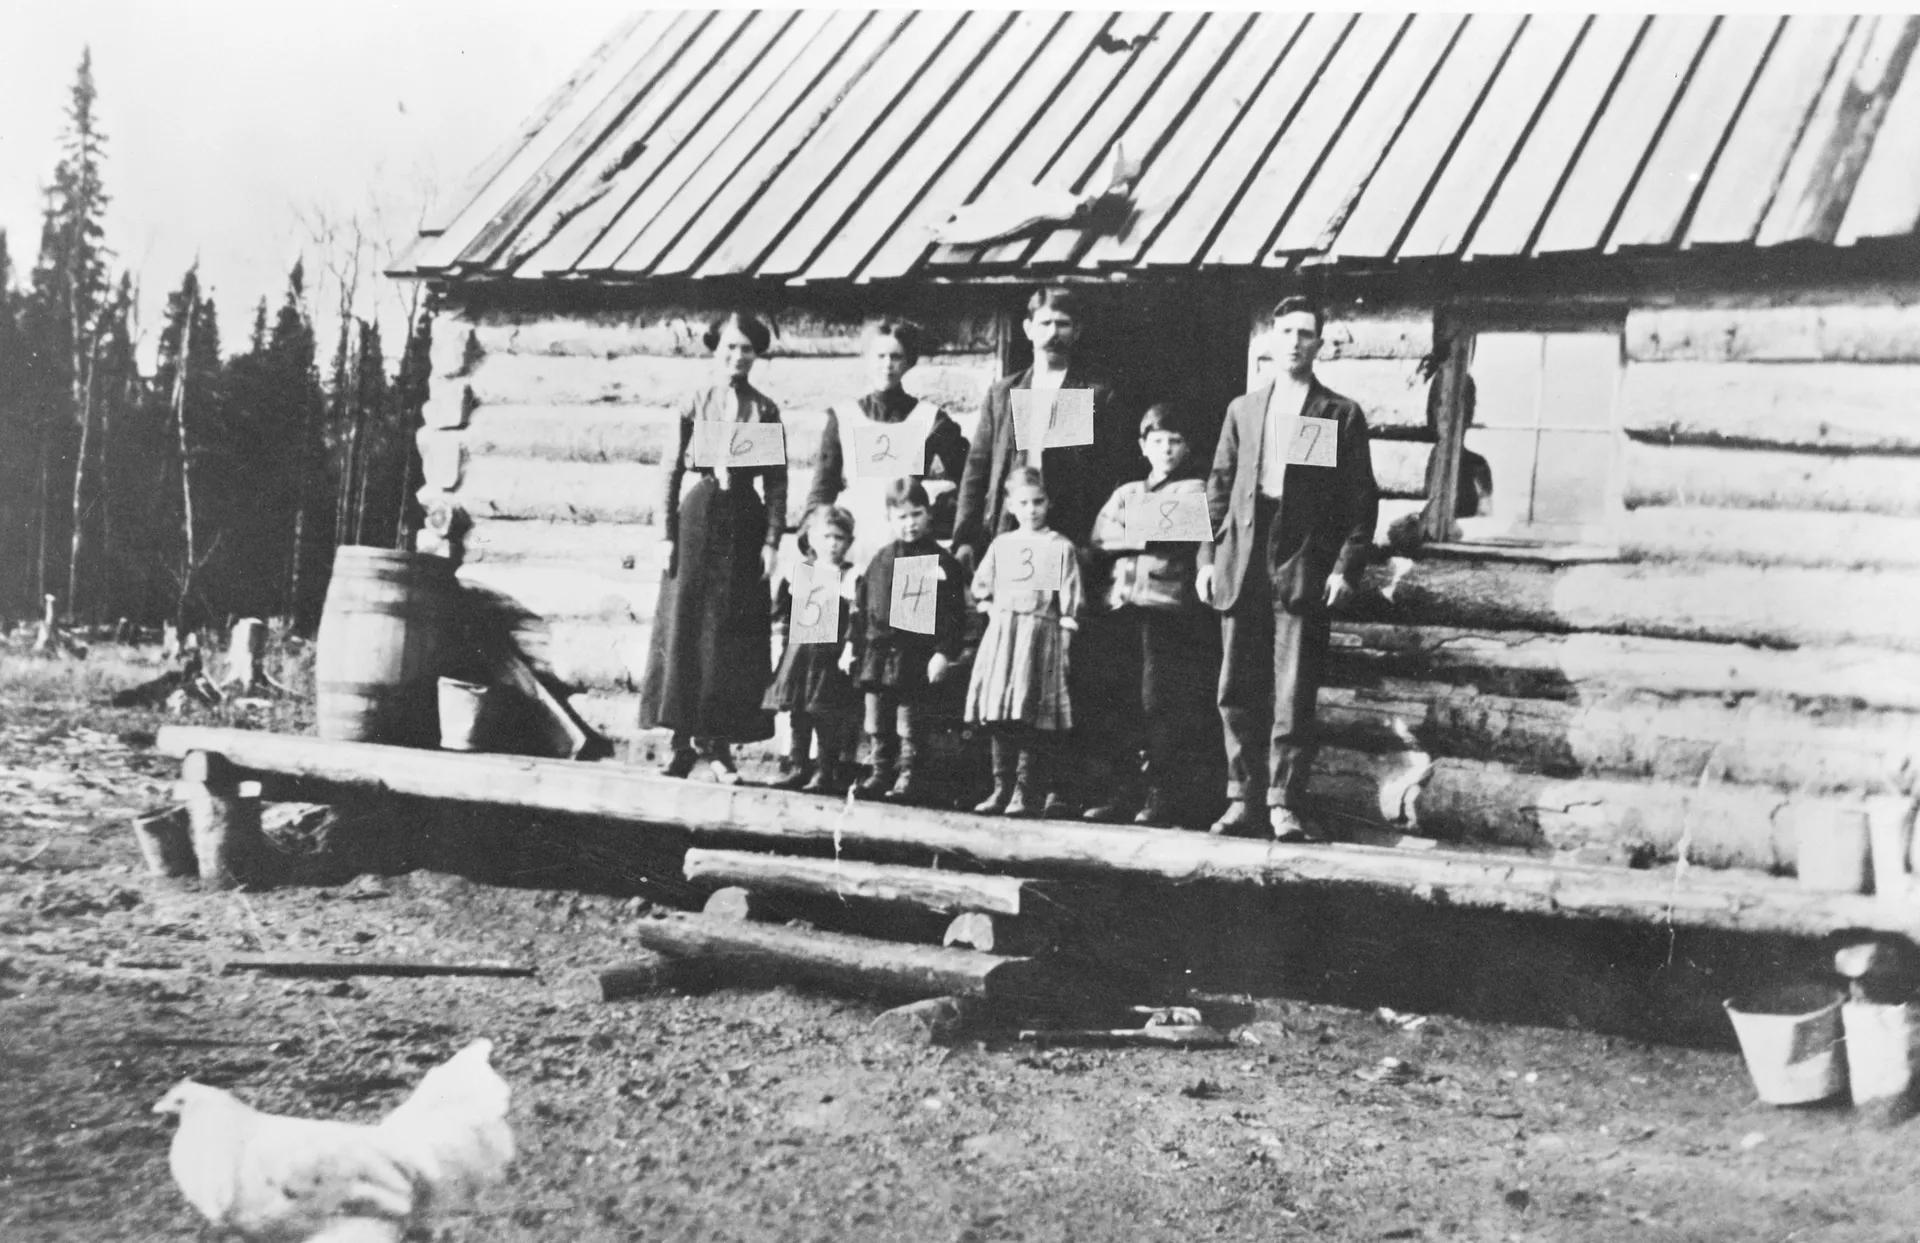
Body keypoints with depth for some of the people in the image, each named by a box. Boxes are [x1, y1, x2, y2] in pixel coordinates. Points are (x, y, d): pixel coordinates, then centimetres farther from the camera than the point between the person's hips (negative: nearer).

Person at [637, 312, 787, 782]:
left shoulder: (765, 411, 5)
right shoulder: (695, 405, 4)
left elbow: (777, 481, 3)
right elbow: (672, 472, 3)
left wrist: (773, 540, -5)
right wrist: (667, 535, -3)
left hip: (745, 520, 0)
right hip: (697, 516, 0)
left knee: (736, 635, 0)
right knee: (684, 628, -2)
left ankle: (720, 743, 6)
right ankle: (683, 740, 4)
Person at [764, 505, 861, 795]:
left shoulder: (851, 578, -3)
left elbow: (856, 618, -8)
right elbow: (782, 607, 19)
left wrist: (849, 647, -16)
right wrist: (781, 628, 8)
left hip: (831, 656, -4)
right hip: (799, 652, 4)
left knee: (827, 717, -2)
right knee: (797, 714, 8)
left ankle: (825, 772, 4)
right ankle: (798, 767, 15)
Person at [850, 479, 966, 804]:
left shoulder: (940, 562, -4)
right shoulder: (879, 561, 11)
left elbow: (951, 614, -8)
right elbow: (860, 608, 15)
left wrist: (943, 653, -15)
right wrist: (855, 649, 12)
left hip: (917, 659, -5)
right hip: (878, 654, 5)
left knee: (911, 726, -1)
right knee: (877, 724, 11)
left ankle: (910, 777, 7)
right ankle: (880, 774, 20)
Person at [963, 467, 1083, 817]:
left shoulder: (1060, 547, 2)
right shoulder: (1001, 545, 14)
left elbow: (1070, 599, -2)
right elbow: (980, 585, 22)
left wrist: (1066, 630, -8)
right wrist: (991, 606, 6)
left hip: (1042, 634, -4)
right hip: (1002, 632, 4)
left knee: (1033, 720, -7)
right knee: (999, 717, 4)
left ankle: (1029, 792, -3)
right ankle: (1002, 788, 11)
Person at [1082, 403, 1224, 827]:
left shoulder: (1196, 490, 10)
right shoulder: (1126, 492, 23)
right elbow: (1101, 535, 6)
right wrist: (1143, 535, -8)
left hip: (1168, 602, -5)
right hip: (1121, 602, 5)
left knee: (1160, 698, -10)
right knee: (1113, 699, 1)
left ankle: (1164, 793, -5)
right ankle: (1123, 788, 8)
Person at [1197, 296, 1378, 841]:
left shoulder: (1342, 416, 5)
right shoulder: (1243, 410, 15)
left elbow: (1362, 500, 2)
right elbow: (1219, 487, 15)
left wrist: (1346, 567, -8)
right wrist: (1208, 556, 7)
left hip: (1304, 570, -3)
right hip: (1242, 567, 4)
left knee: (1294, 695, -5)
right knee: (1238, 692, 5)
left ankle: (1284, 803, 1)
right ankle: (1244, 800, 14)